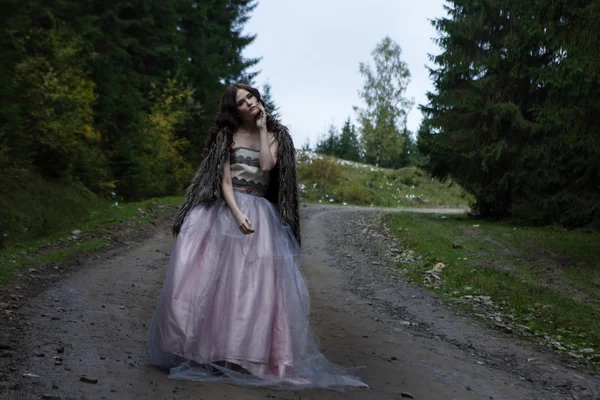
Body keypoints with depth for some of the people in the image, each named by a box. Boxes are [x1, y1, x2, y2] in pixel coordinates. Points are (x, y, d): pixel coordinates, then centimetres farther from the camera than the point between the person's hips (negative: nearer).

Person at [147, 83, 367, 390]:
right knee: (216, 276, -8)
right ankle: (205, 346, 3)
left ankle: (253, 351, 2)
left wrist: (262, 129, -5)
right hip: (227, 211, -1)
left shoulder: (275, 136, 9)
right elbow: (224, 180, -4)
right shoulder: (227, 136, 4)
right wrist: (237, 214, -17)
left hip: (262, 215, 1)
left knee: (257, 282, -5)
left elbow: (267, 166, -10)